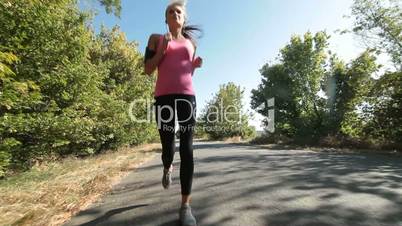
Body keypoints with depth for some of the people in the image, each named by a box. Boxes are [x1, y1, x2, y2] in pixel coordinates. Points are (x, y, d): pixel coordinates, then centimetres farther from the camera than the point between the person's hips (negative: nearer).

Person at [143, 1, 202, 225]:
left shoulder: (191, 43, 23)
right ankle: (168, 168, 43)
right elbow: (148, 70, 7)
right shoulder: (156, 38, 16)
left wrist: (196, 65, 7)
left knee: (187, 150, -6)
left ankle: (186, 206, 3)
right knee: (168, 146, 4)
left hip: (187, 95, 2)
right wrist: (162, 49, -3)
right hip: (164, 96, -1)